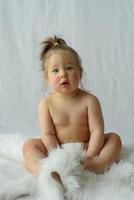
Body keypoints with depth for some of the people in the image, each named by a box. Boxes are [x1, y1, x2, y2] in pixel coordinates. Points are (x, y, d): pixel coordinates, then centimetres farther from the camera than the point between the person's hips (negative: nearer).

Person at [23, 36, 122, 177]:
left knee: (114, 138, -17)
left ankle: (99, 165, -41)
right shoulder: (46, 103, -10)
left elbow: (97, 131, -15)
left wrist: (89, 157, -25)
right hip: (57, 150, 0)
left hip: (85, 148, 0)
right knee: (29, 145, -19)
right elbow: (48, 135, -12)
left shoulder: (89, 100, -12)